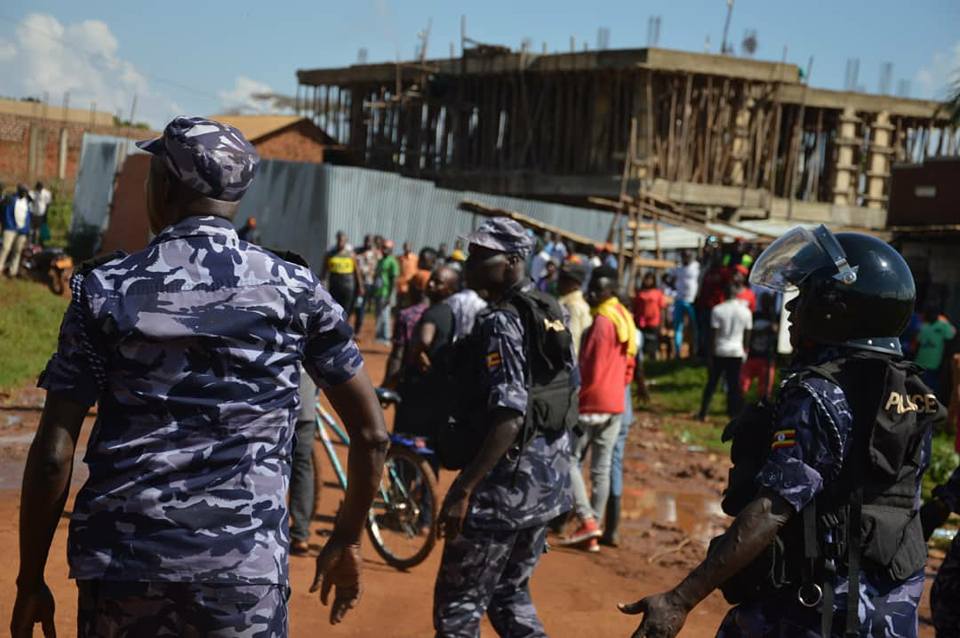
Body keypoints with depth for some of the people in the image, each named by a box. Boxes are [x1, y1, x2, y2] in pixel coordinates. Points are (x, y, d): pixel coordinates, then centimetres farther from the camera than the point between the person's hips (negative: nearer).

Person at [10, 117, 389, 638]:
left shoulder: (104, 288, -1)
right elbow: (371, 433, 4)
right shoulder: (295, 289, 1)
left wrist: (30, 582, 6)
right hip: (246, 570, 0)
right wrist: (347, 539, 18)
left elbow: (53, 454, -4)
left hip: (121, 561, 0)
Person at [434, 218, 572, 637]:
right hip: (549, 477, 9)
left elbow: (509, 417, -25)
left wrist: (462, 489, -25)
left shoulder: (501, 323, -17)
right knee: (510, 596, 21)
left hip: (507, 482, -9)